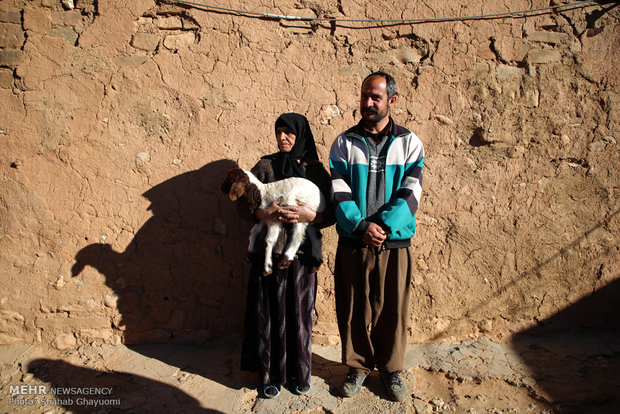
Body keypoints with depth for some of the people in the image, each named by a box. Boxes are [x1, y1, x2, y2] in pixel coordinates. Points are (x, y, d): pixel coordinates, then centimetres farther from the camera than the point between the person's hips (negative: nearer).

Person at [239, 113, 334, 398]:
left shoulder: (317, 170, 3)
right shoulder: (265, 166, 4)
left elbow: (332, 213, 1)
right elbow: (244, 204, 3)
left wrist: (310, 216, -18)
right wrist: (264, 213, -17)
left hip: (302, 253, 0)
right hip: (269, 250, 0)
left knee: (299, 312, 7)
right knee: (271, 312, 5)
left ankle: (299, 373, 27)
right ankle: (271, 374, 23)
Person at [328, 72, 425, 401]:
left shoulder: (409, 143, 3)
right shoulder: (344, 143, 3)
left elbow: (411, 194, -6)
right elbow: (339, 193, -5)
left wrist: (383, 226, -19)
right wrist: (361, 226, -19)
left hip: (395, 243, 0)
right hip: (353, 242, 1)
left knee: (393, 309, 10)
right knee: (353, 309, 9)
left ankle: (391, 368, 31)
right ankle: (358, 366, 31)